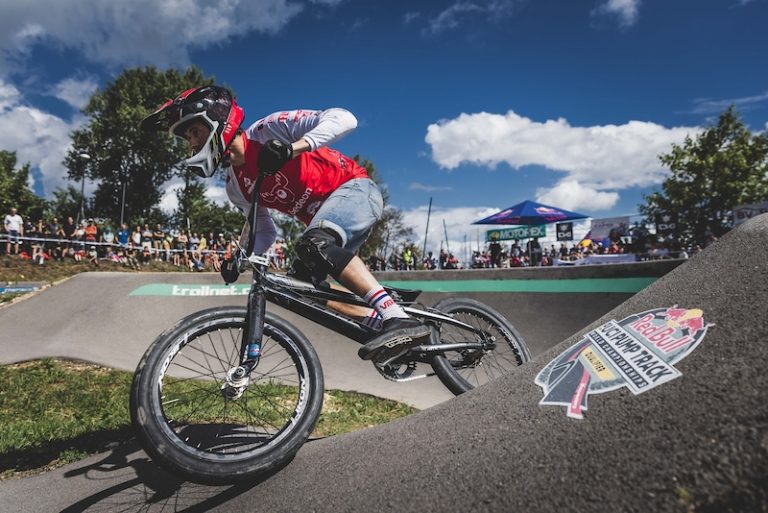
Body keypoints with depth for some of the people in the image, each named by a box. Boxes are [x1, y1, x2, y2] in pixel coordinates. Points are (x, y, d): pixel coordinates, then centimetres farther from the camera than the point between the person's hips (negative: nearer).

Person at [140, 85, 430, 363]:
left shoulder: (267, 131, -13)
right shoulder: (235, 188, 7)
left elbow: (343, 119, -21)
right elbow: (264, 231, 17)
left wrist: (294, 147, -34)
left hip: (355, 189, -8)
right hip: (325, 217, 8)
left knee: (313, 245, -35)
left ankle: (400, 320, -40)